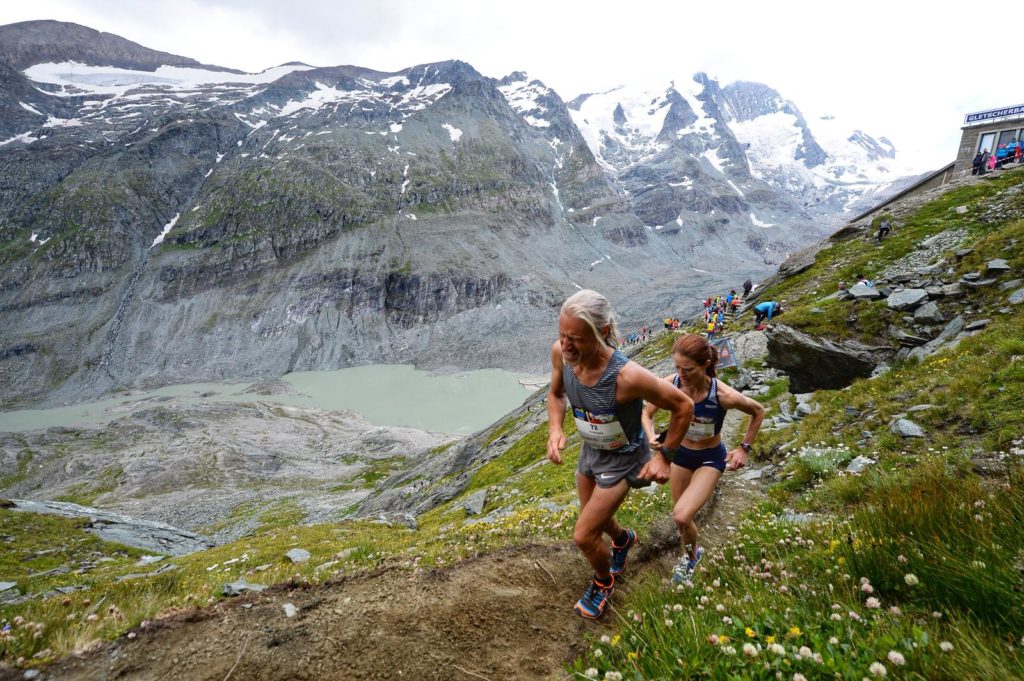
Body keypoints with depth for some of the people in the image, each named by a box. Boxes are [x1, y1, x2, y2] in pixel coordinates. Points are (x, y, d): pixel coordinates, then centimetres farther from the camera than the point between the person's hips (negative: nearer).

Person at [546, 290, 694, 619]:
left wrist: (664, 457, -15)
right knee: (594, 518, 27)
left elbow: (684, 406, -22)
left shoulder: (627, 376, -39)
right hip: (590, 450, 6)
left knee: (583, 536, -1)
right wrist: (555, 429, -18)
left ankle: (603, 581, 34)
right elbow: (556, 393, -1)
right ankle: (623, 539, 63)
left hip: (622, 459, -5)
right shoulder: (560, 352, -24)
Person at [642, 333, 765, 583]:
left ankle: (691, 555, 16)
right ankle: (690, 555, 50)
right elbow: (647, 414, -5)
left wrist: (744, 448, -7)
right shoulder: (670, 384, -24)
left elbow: (758, 412, -8)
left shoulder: (724, 395, -30)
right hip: (680, 454, 3)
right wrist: (652, 437, -24)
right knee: (681, 518, 18)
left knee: (681, 517, -19)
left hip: (710, 459, -3)